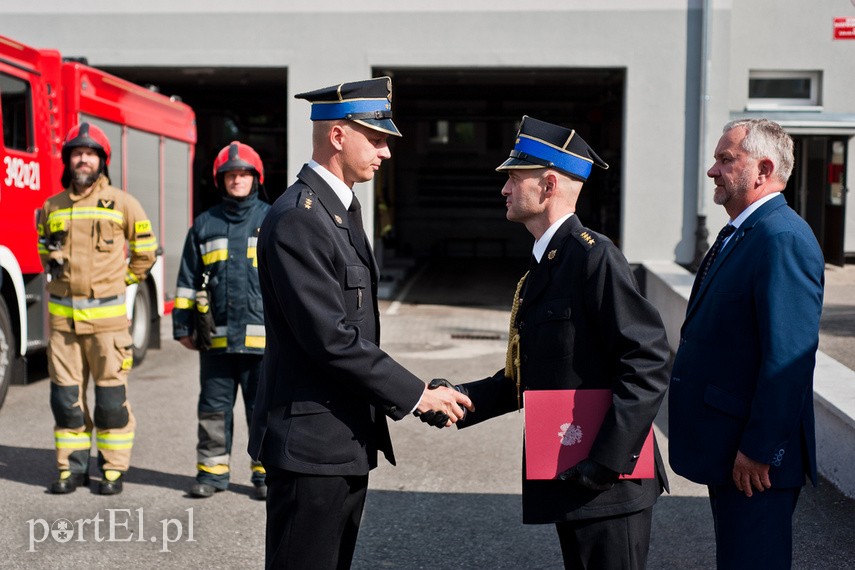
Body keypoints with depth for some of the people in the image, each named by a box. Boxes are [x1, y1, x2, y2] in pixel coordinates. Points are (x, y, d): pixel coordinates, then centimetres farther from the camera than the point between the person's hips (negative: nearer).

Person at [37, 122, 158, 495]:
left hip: (106, 315, -3)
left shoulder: (121, 204, 1)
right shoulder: (52, 207, 11)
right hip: (62, 316, 3)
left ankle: (114, 468, 11)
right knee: (65, 395, 7)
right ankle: (72, 467, 18)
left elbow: (145, 249, 10)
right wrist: (53, 266, 13)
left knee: (111, 396, 1)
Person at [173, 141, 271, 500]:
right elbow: (187, 280, 14)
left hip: (262, 336, -2)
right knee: (213, 408, 9)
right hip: (216, 337, 2)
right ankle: (212, 470, 21)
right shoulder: (204, 225, 11)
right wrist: (183, 326, 10)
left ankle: (266, 472, 16)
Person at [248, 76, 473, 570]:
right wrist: (414, 394, -16)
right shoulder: (297, 219, -18)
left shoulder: (343, 209, 14)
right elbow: (331, 339, -23)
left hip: (348, 441, 10)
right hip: (311, 443, -10)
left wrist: (396, 394, 14)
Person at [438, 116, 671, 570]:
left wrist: (607, 460, -23)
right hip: (569, 478, 9)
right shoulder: (544, 263, 14)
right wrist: (462, 398, 4)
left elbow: (646, 362, -21)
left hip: (609, 484, -9)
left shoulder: (594, 256, -16)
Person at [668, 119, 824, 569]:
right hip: (728, 447, 10)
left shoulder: (783, 239, -19)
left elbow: (788, 357, -25)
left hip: (756, 458, -10)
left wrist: (759, 450, -22)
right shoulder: (740, 233, 14)